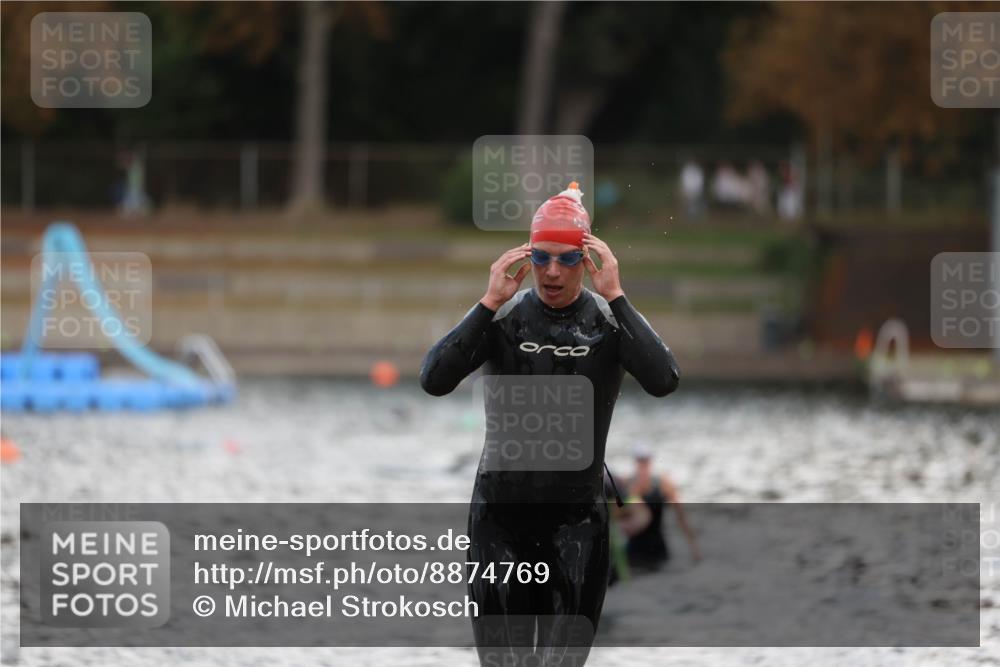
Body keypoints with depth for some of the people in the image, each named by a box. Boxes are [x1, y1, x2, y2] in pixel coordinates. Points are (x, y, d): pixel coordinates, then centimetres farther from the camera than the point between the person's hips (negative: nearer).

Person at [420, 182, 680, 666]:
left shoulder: (608, 320, -3)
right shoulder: (502, 317, -2)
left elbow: (663, 382, -21)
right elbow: (433, 380, -15)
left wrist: (616, 297, -23)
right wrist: (491, 302, -20)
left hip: (577, 516, -1)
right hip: (500, 509, 1)